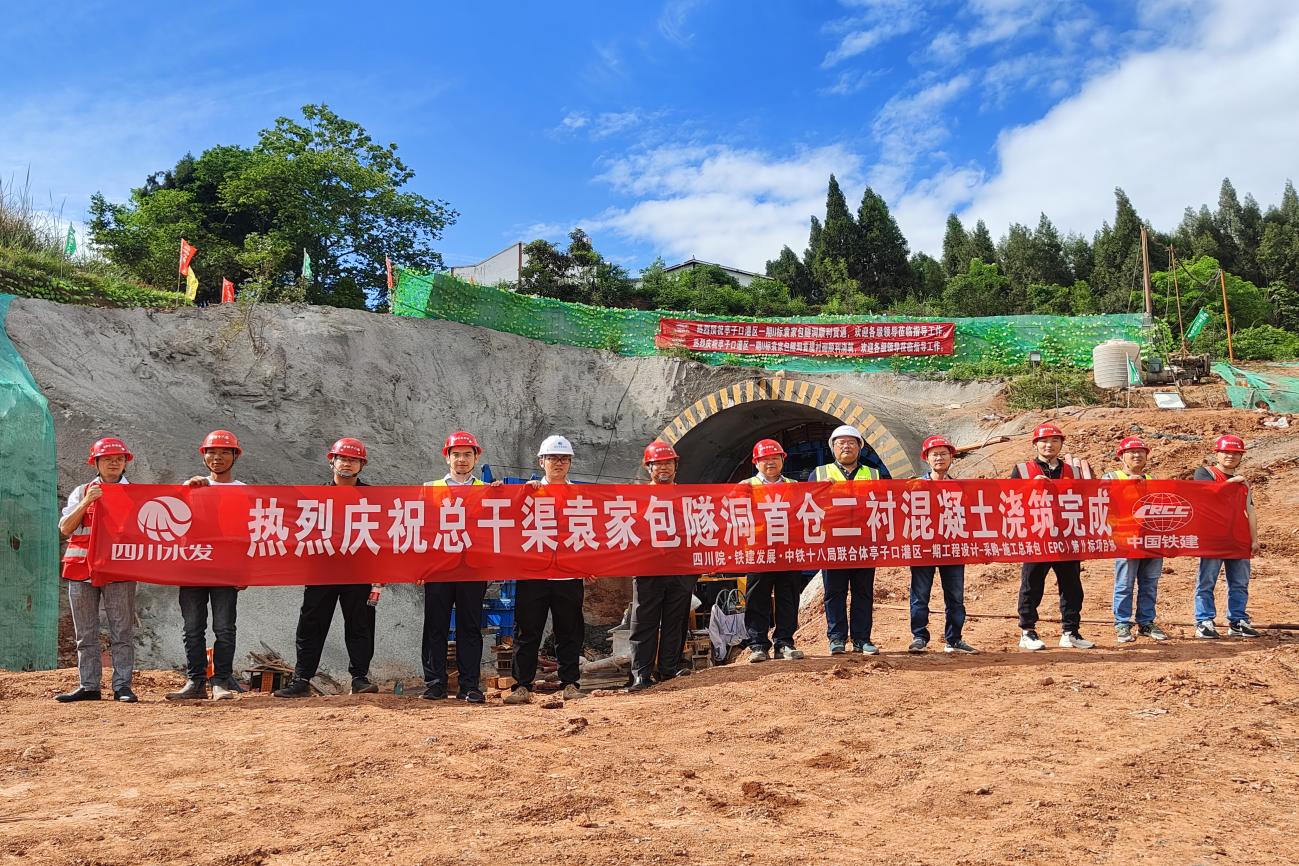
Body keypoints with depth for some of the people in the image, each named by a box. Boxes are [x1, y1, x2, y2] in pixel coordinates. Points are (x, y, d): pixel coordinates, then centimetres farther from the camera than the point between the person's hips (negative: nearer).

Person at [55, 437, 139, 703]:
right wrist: (86, 502, -10)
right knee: (86, 633, 6)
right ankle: (89, 686, 11)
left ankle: (122, 685, -2)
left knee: (122, 631, -4)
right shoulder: (82, 492, 12)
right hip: (81, 569, 2)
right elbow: (65, 528, 0)